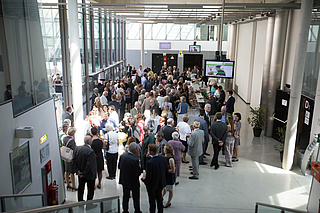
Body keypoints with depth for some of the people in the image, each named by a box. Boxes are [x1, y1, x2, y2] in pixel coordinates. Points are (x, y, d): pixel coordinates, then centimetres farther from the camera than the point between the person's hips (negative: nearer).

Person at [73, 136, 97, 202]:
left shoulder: (77, 149, -6)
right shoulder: (91, 151, -27)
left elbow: (74, 161, -1)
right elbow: (89, 165, -27)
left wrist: (78, 170, 1)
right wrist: (84, 173, -14)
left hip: (80, 174, 7)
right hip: (89, 174, -7)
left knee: (81, 188, 23)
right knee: (90, 189, 12)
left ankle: (80, 201, 38)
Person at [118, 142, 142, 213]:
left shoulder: (122, 156, -9)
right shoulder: (135, 160, -30)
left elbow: (119, 167, 2)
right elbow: (138, 173, -24)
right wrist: (139, 167, -6)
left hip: (124, 180, 6)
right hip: (133, 182, -6)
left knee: (125, 196, 22)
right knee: (136, 197, 15)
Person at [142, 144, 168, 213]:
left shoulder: (150, 163, -32)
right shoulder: (164, 159, -14)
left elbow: (148, 177, -25)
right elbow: (166, 171, -1)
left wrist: (144, 180, -4)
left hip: (152, 185, -5)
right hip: (161, 183, 5)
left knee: (152, 201, 16)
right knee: (159, 198, 25)